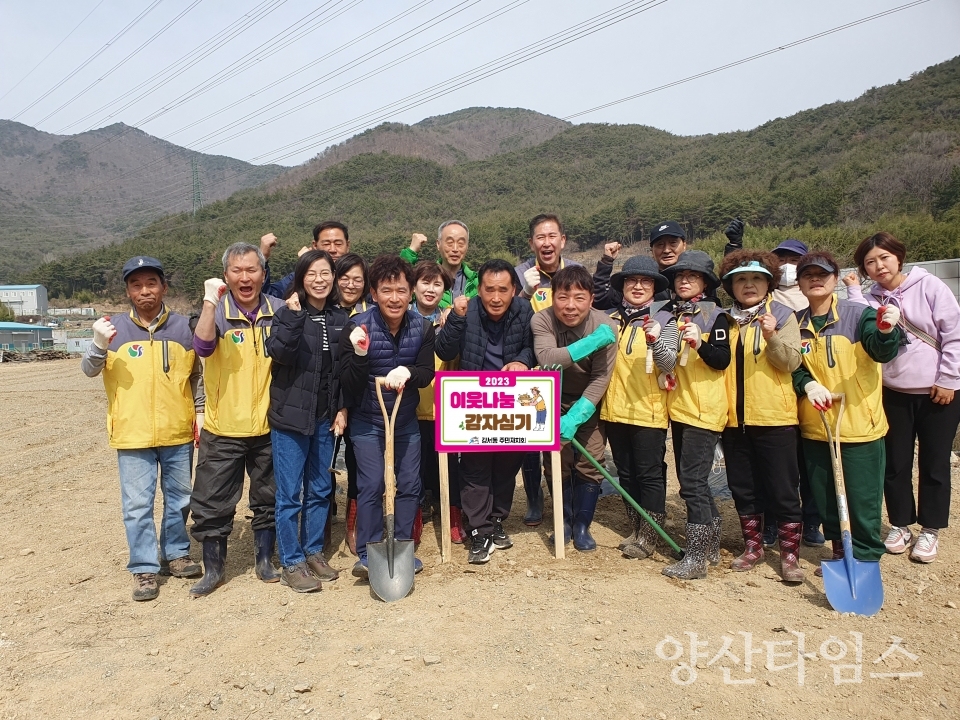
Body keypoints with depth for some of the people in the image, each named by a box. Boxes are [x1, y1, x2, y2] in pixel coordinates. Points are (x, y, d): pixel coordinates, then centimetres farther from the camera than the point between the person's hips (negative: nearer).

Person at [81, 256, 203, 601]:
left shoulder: (183, 326, 2)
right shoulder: (115, 328, -1)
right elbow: (89, 370, -7)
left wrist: (200, 412, 7)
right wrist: (99, 344, -26)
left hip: (178, 432, 2)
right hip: (133, 434, -1)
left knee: (179, 499, 15)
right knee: (137, 505, 3)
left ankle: (176, 553, 32)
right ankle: (144, 568, 15)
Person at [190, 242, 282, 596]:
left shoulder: (278, 311, 0)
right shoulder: (217, 311, -6)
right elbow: (203, 346, -27)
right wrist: (210, 300, -31)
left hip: (267, 426, 2)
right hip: (222, 429, -2)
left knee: (268, 500, 15)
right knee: (212, 503, 7)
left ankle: (265, 561, 33)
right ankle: (213, 570, 26)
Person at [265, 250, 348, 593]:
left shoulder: (340, 319, 7)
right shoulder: (288, 313, -5)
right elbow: (279, 352, -22)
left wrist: (343, 408, 2)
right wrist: (293, 316, -26)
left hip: (325, 417, 4)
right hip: (291, 415, -4)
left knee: (320, 490, 14)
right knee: (290, 494, 2)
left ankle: (313, 552, 29)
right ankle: (291, 564, 15)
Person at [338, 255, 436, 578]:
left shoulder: (423, 327, -7)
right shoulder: (357, 326, -17)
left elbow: (427, 373, -10)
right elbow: (349, 385, -17)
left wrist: (407, 372, -33)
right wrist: (360, 354, -35)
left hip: (406, 419, 4)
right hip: (367, 420, -3)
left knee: (410, 485, 7)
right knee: (371, 486, -6)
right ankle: (367, 555, 9)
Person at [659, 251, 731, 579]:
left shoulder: (715, 315, -6)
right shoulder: (668, 313, 11)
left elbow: (723, 360, -13)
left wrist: (700, 344, -28)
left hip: (705, 408, -7)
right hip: (678, 406, 7)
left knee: (692, 481, -9)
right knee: (691, 479, 14)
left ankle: (696, 558, 0)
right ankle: (711, 545, 29)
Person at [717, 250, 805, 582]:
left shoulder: (782, 316, -1)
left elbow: (792, 361, -12)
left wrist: (772, 338, -28)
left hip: (774, 417, -4)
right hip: (735, 418, 4)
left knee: (782, 489, 3)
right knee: (742, 488, 12)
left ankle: (790, 554, 16)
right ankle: (752, 546, 28)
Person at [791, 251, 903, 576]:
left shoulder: (859, 314, -6)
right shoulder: (796, 323, 5)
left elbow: (882, 351, -21)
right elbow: (790, 367, 7)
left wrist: (886, 331, -43)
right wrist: (807, 384, -13)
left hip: (858, 425, -4)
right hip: (815, 427, 5)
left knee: (862, 500, 2)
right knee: (825, 499, 15)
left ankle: (866, 559, 19)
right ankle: (840, 553, 31)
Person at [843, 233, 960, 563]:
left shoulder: (928, 286, -5)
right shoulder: (872, 298, 4)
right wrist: (853, 291, -11)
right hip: (894, 393, 3)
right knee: (896, 463, 9)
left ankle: (930, 530, 21)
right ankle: (900, 524, 25)